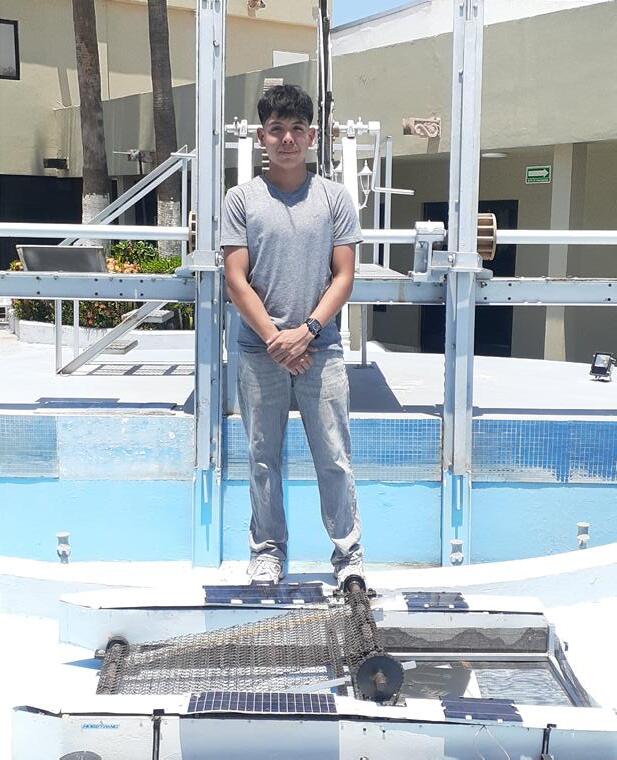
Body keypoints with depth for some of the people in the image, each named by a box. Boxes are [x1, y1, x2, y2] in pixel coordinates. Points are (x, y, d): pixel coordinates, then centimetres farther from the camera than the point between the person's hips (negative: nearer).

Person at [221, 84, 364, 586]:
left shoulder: (334, 197, 4)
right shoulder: (242, 199, 2)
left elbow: (343, 277, 0)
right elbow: (237, 280, -2)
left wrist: (306, 331, -12)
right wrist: (274, 339, -11)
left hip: (320, 348, 0)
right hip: (259, 351, 1)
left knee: (335, 457, 2)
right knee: (264, 457, 9)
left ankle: (348, 552, 14)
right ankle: (268, 549, 23)